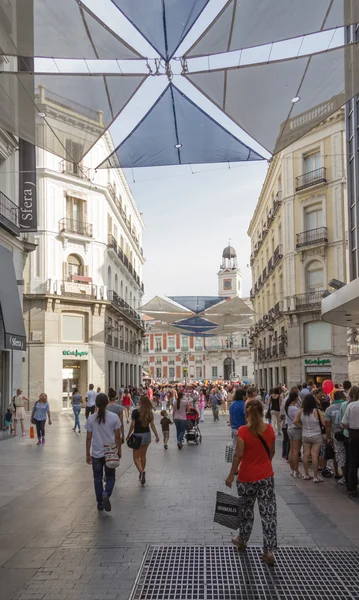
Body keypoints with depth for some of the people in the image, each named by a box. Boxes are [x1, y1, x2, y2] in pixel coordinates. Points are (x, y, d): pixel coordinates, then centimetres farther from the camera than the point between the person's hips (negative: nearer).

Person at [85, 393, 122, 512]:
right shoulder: (114, 417, -10)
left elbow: (88, 438, -4)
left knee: (98, 478, 15)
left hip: (96, 454, 1)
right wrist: (119, 451, 8)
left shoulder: (91, 419, -8)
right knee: (110, 477, 14)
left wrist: (87, 454, 6)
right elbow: (118, 437, -5)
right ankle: (106, 494, -12)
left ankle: (100, 503, 21)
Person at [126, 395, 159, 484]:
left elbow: (132, 425, -11)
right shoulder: (150, 412, -1)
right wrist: (157, 436, 3)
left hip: (138, 435, -5)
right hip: (147, 435, 5)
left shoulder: (135, 412, -13)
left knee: (136, 457, 1)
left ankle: (142, 471, -23)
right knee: (143, 455, 19)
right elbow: (152, 425, -2)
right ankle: (142, 474, 27)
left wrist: (128, 436, -1)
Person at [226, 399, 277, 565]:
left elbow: (238, 455, -16)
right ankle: (268, 550, 7)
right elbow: (272, 451, 7)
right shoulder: (269, 429, -4)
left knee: (246, 509, 18)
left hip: (247, 477, -2)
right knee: (268, 512, 6)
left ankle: (242, 540, 37)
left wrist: (231, 474, -6)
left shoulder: (243, 431, -17)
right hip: (266, 477, 2)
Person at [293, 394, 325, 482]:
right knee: (314, 455, -2)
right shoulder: (317, 411, -20)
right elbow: (324, 423, -15)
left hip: (305, 436, 4)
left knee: (306, 454, 12)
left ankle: (306, 474, 22)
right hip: (316, 436, -4)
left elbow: (295, 421, 0)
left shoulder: (301, 411, -6)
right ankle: (316, 477, 3)